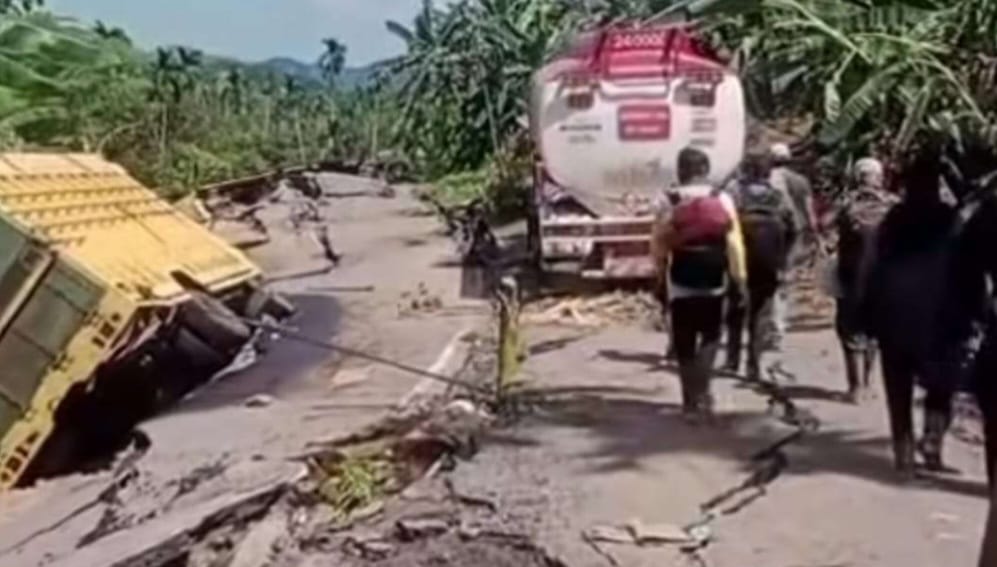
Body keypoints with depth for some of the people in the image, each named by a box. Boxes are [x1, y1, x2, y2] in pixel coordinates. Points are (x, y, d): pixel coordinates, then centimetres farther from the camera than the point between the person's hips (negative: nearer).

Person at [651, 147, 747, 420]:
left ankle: (691, 400, 10)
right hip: (714, 281, 1)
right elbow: (734, 241, -4)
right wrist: (739, 276, 1)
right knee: (710, 337, 16)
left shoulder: (668, 202, -3)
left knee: (684, 344, 7)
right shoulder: (722, 199, -1)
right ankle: (702, 391, 2)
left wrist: (660, 276, 7)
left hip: (680, 282, -1)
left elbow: (659, 244, -3)